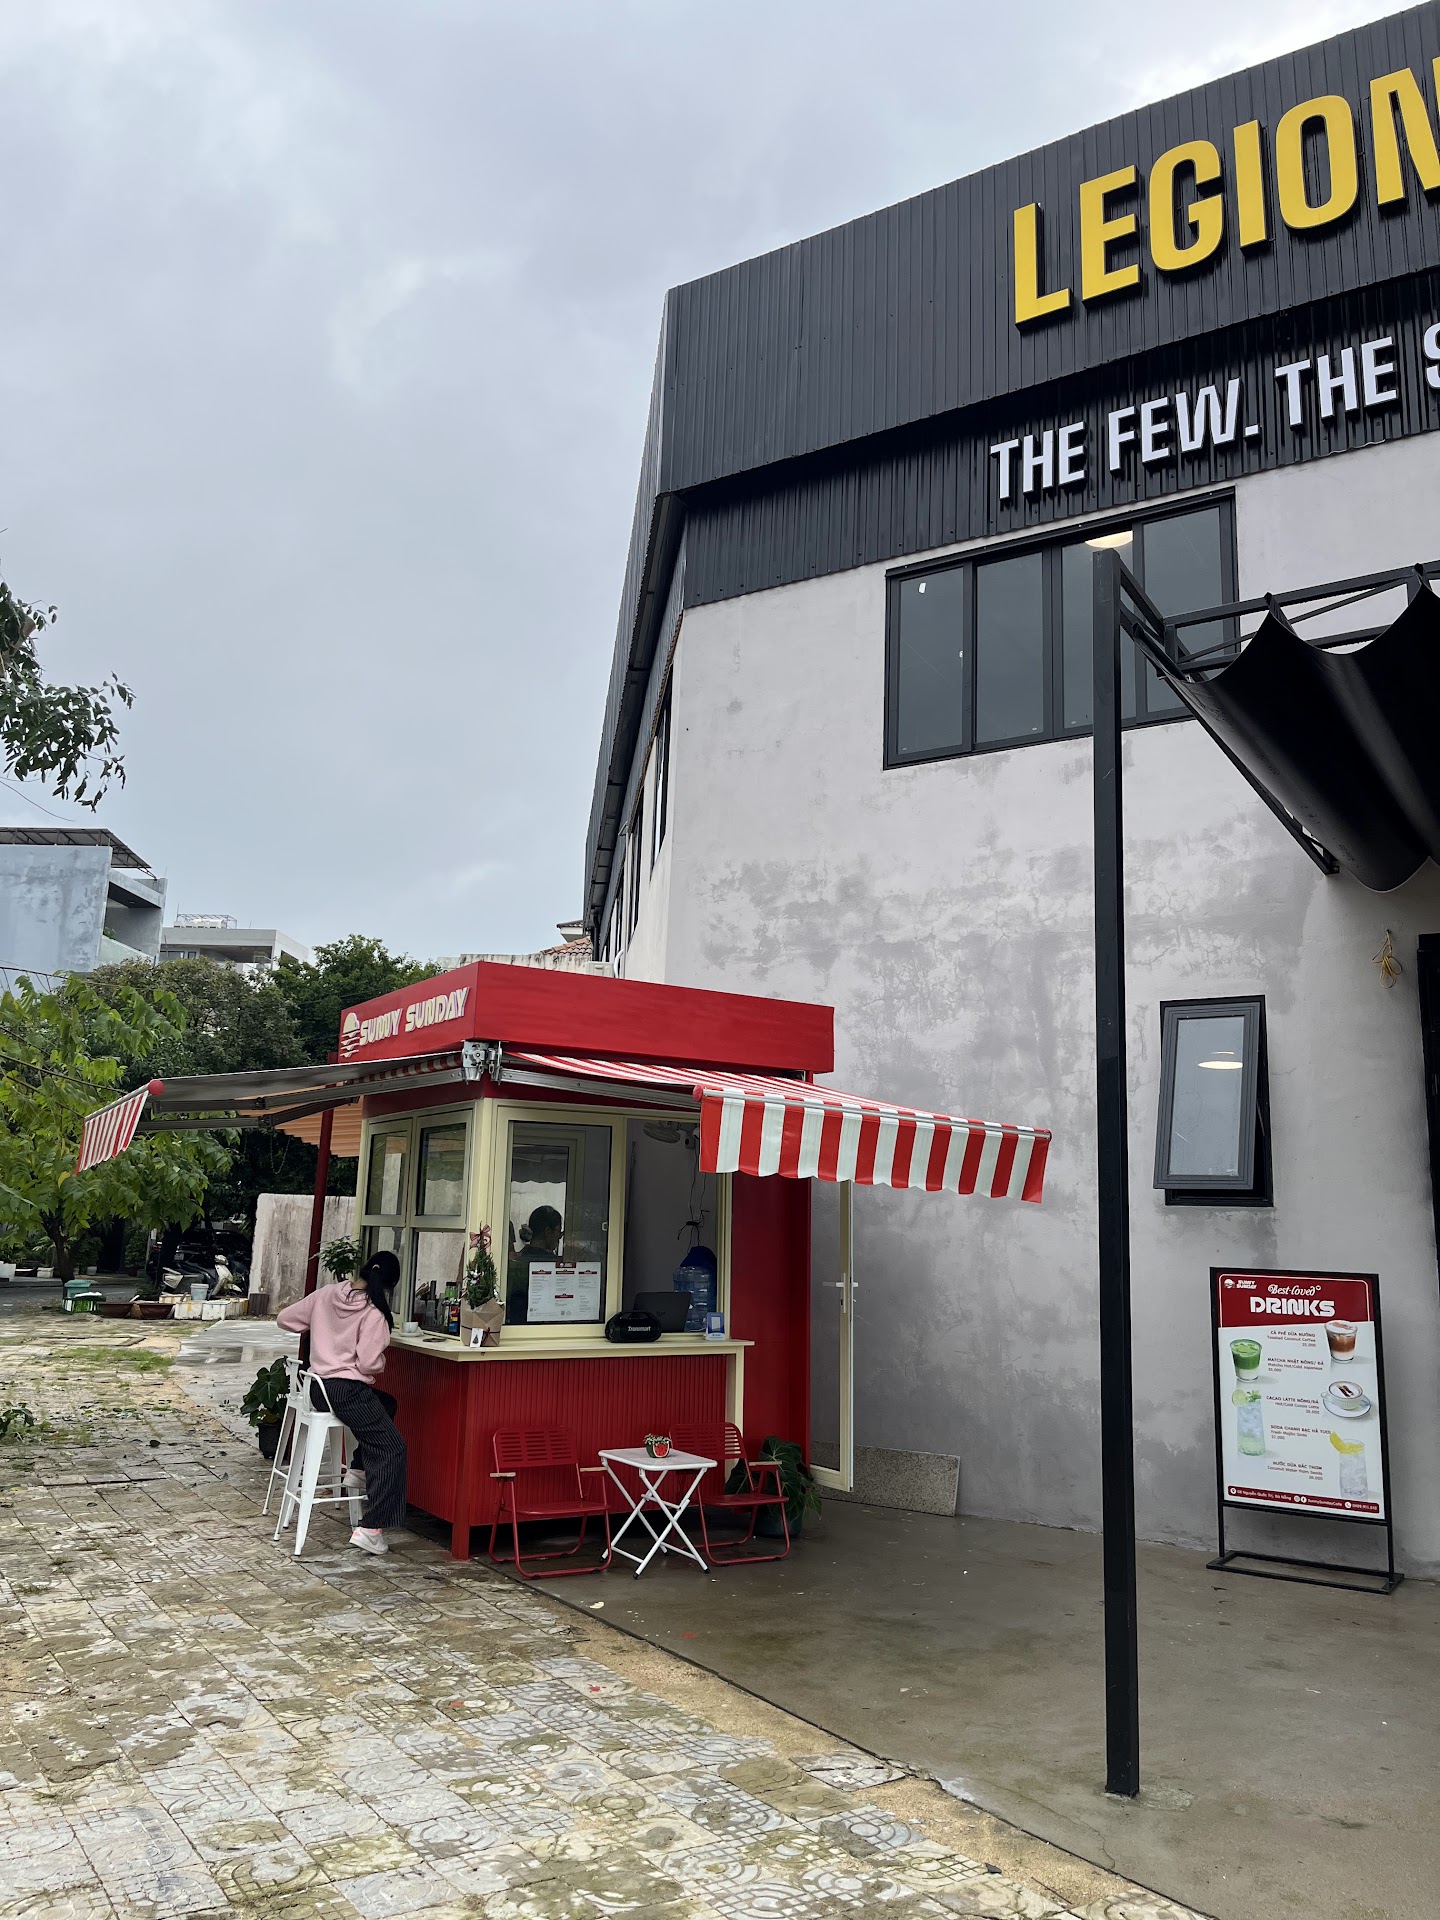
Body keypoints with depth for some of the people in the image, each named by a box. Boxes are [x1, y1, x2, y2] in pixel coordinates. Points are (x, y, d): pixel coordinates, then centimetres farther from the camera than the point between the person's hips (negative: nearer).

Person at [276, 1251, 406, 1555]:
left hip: (319, 1386, 8)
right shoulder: (373, 1314, -14)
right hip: (348, 1390, -8)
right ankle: (371, 1529, -10)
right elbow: (369, 1363, -19)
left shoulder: (326, 1294, 5)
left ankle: (357, 1470, 22)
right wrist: (381, 1361, 4)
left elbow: (284, 1319, 13)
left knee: (386, 1403, 30)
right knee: (391, 1448, -2)